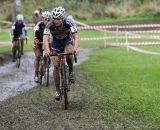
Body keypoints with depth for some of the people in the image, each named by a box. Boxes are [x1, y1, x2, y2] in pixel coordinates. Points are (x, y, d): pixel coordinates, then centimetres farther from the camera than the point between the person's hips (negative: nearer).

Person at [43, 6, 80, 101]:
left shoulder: (69, 23, -30)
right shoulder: (50, 25, -28)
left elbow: (76, 36, -39)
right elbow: (45, 38, -40)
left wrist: (75, 48, -58)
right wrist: (47, 50, -59)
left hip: (67, 42, -1)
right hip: (56, 45, 1)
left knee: (69, 54, -35)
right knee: (56, 66, -10)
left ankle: (71, 72, -8)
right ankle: (57, 90, 2)